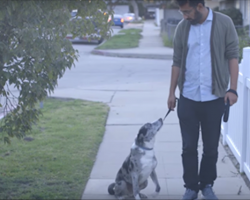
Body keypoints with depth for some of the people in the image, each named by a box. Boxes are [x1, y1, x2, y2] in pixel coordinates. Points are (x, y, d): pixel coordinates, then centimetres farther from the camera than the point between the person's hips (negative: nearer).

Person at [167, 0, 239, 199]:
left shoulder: (224, 23, -4)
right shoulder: (182, 27, 4)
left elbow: (232, 56, -3)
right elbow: (177, 62, 9)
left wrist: (232, 88, -10)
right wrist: (172, 92, 8)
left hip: (214, 98, -2)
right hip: (187, 98, 2)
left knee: (211, 146, 8)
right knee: (189, 146, 7)